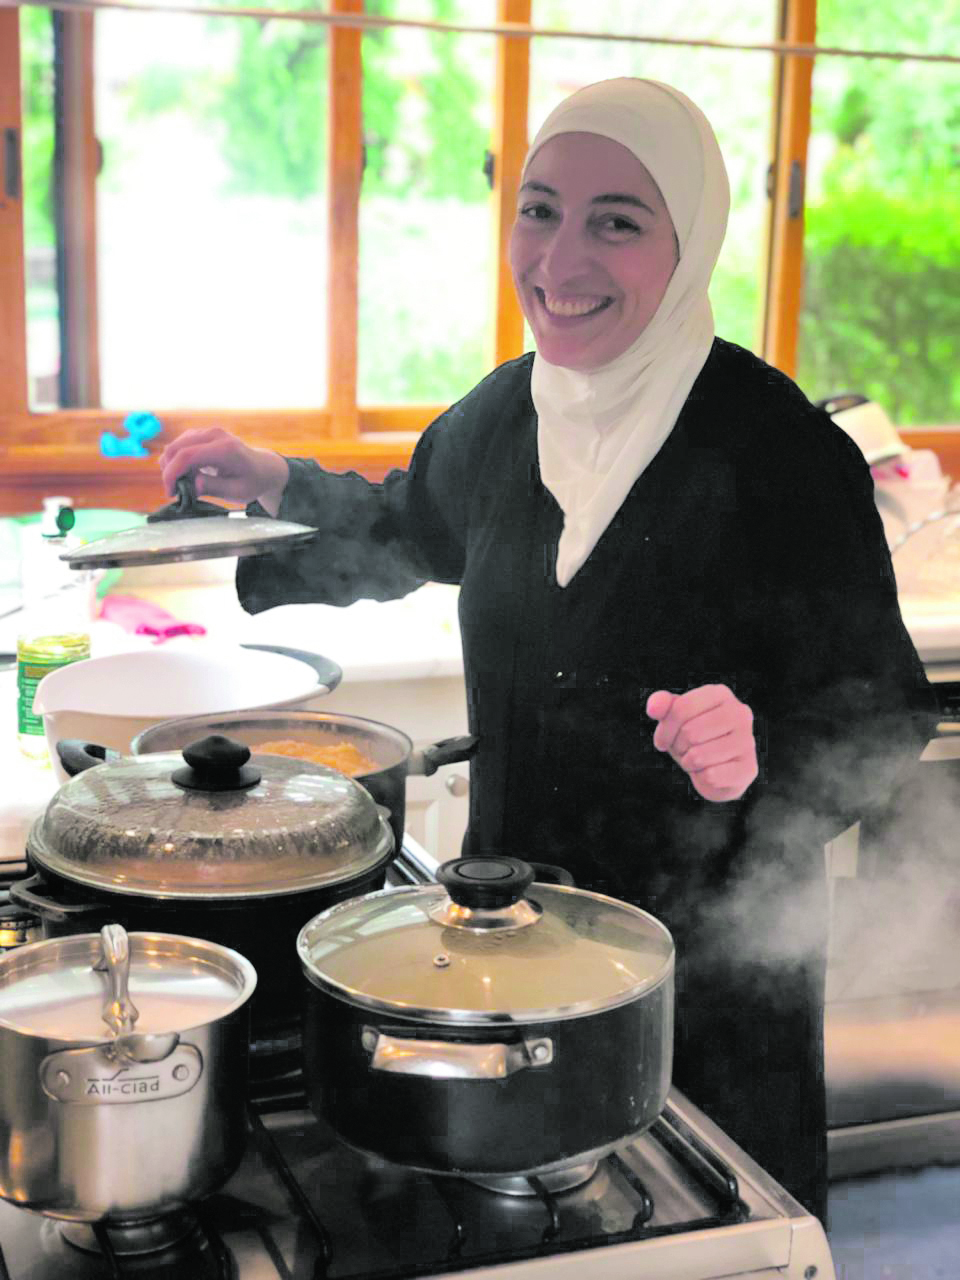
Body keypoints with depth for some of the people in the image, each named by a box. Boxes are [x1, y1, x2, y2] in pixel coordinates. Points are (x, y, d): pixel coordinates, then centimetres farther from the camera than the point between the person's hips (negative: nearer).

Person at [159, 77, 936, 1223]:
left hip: (711, 952, -5)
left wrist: (758, 752, -33)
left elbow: (882, 711, -15)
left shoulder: (777, 448, -20)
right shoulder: (506, 412, -1)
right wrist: (273, 482, 12)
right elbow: (411, 528, 22)